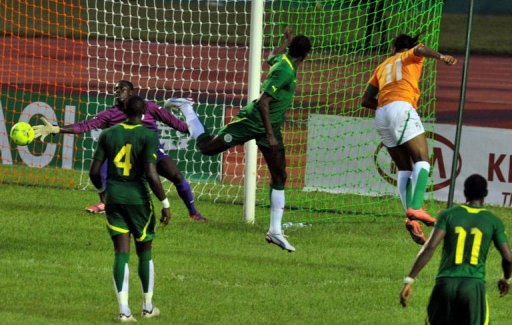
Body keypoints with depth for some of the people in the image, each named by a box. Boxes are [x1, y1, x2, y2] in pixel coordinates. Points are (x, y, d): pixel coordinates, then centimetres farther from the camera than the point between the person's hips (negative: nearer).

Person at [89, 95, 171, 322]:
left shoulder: (108, 134, 2)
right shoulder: (147, 136, -10)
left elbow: (94, 171, 3)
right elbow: (151, 174, -17)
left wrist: (102, 190, 23)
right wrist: (165, 204, -9)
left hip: (113, 198, 3)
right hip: (138, 198, -3)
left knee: (121, 252, 2)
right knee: (145, 251, 15)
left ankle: (123, 310, -8)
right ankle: (148, 307, 24)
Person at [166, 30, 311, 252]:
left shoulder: (283, 59, 3)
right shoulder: (284, 71, -25)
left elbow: (273, 57, 30)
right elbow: (263, 102, -30)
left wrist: (286, 41, 49)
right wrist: (269, 134, -32)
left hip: (271, 126, 8)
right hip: (252, 121, -8)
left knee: (280, 177, 2)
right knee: (206, 147, 2)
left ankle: (275, 231, 4)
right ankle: (185, 108, 28)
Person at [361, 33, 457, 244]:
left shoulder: (383, 66, 31)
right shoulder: (410, 57, 19)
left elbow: (366, 100, 26)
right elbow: (420, 49, -7)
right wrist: (440, 57, -22)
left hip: (381, 114, 5)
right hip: (402, 107, -5)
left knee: (404, 168, 5)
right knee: (421, 160, -10)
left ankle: (410, 216, -14)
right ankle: (416, 207, -31)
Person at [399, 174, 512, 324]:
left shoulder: (448, 215, 5)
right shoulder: (493, 221, 7)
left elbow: (429, 247, -6)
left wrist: (409, 280, -7)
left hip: (446, 283, 1)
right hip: (474, 284, -1)